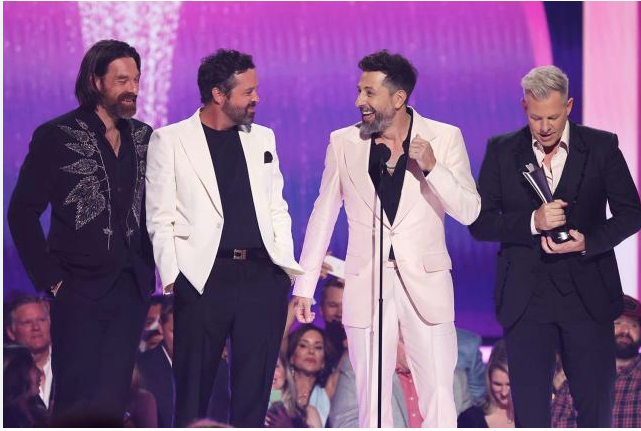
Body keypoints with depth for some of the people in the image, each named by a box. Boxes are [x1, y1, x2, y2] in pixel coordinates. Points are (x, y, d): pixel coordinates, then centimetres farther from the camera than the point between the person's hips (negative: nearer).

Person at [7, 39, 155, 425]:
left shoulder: (143, 138, 10)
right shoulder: (57, 136, -5)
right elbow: (23, 212, -5)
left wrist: (148, 268, 5)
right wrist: (50, 278, -9)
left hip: (130, 291, 4)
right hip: (79, 290, -4)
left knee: (112, 403, 5)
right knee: (77, 403, -3)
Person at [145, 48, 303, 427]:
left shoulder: (263, 138, 15)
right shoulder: (170, 140, 2)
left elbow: (276, 208, 17)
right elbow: (161, 218, -1)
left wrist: (287, 266, 6)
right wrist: (172, 277, -9)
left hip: (263, 277, 4)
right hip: (204, 278, -4)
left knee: (254, 389, 5)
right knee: (193, 388, 2)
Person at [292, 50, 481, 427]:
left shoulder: (444, 138, -2)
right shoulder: (343, 142, 3)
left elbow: (469, 212, -4)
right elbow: (323, 215, 10)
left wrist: (432, 167, -19)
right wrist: (305, 285, 9)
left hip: (426, 283, -1)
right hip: (366, 286, 1)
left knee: (439, 395, -4)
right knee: (372, 396, 4)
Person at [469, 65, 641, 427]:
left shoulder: (602, 147, 2)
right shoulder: (502, 151, 3)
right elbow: (480, 222, -1)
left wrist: (589, 241, -15)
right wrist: (532, 221, -17)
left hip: (588, 297, 0)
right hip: (526, 298, 0)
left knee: (597, 404, 3)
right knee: (530, 408, 2)